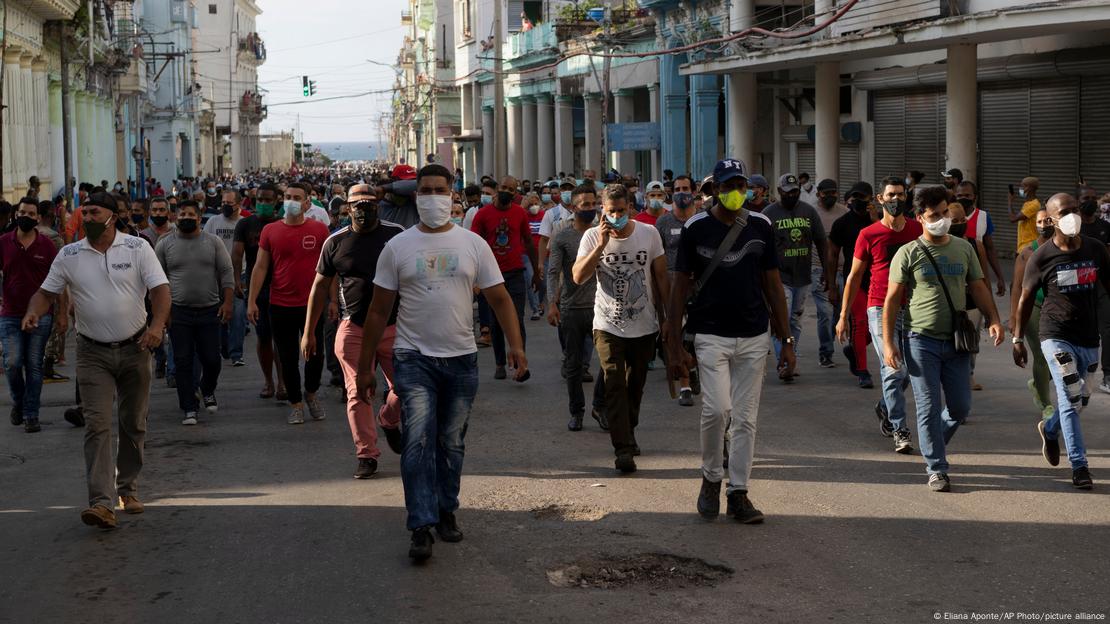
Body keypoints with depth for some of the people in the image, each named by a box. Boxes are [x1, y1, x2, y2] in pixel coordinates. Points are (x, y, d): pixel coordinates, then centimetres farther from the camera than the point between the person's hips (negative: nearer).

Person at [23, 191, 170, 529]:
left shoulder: (138, 248, -3)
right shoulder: (69, 255, 2)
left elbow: (160, 289, -8)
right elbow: (47, 292, 7)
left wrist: (157, 325, -25)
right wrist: (33, 311, -16)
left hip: (135, 348, 0)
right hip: (93, 353, 0)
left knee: (134, 424, 11)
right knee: (97, 425, -11)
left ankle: (128, 489, 28)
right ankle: (102, 502, -18)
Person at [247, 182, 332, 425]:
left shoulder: (319, 229, -1)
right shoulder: (270, 231, 1)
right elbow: (260, 267, 4)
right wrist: (252, 301, 0)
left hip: (312, 304, -1)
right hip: (281, 306, 1)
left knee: (316, 355, 4)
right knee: (288, 359, 7)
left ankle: (311, 393, 30)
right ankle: (296, 405, 21)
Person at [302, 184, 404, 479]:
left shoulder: (397, 235, 1)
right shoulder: (336, 242, 2)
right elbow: (320, 287, 9)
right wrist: (308, 332, 9)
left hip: (394, 326, 0)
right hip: (353, 329, 0)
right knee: (357, 394, -1)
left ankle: (389, 419, 35)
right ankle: (366, 454, 10)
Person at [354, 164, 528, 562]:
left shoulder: (473, 245, 4)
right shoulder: (398, 247, 1)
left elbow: (499, 298, 4)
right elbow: (378, 311, 4)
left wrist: (515, 345, -11)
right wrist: (365, 367, 3)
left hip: (462, 360, 2)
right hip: (414, 360, -2)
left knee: (452, 444, 11)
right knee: (418, 443, -11)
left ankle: (446, 512, 27)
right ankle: (422, 527, -11)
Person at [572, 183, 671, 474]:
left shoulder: (649, 234, -4)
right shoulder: (592, 237, -8)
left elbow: (661, 277, 5)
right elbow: (578, 277, -19)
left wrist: (667, 316, 5)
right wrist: (601, 245, -27)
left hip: (644, 325, 2)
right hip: (608, 325, -2)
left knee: (636, 385, 15)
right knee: (615, 385, -11)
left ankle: (629, 433, 36)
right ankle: (623, 449, -13)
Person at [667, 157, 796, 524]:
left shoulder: (761, 226, 6)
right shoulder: (696, 229, -2)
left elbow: (773, 285, 11)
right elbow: (681, 288, 1)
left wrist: (786, 340, 7)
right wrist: (675, 346, -4)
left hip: (754, 337, 3)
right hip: (711, 335, -3)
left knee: (745, 418, 6)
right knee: (717, 409, -17)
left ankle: (738, 493, 15)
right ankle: (711, 477, 7)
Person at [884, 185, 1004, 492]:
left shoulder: (963, 248, 9)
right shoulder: (908, 254, -2)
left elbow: (978, 288, 13)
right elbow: (892, 299, -2)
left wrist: (994, 320, -4)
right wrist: (888, 342, -8)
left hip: (956, 341, 4)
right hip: (921, 342, -4)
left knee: (960, 407, 7)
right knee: (929, 407, -3)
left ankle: (932, 444, 34)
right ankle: (936, 469, 6)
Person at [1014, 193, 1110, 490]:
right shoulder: (1041, 257, -9)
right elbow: (1026, 299, 1)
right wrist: (1018, 339, 3)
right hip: (1056, 336, -4)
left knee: (1074, 399, 16)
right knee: (1071, 398, -13)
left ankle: (1049, 429, 47)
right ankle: (1078, 465, -6)